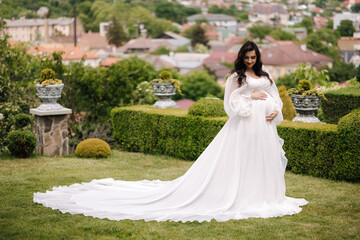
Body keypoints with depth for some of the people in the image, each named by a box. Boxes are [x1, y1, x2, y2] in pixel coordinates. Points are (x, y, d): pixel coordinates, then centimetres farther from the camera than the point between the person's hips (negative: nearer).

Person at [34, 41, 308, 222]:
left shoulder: (265, 75, 14)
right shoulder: (237, 76, -1)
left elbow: (276, 97, 15)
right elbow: (231, 102, -5)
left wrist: (276, 110, -4)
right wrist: (251, 97, -11)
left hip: (265, 125, 5)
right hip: (244, 125, -5)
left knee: (264, 161, 8)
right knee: (238, 164, -6)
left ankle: (264, 196, 19)